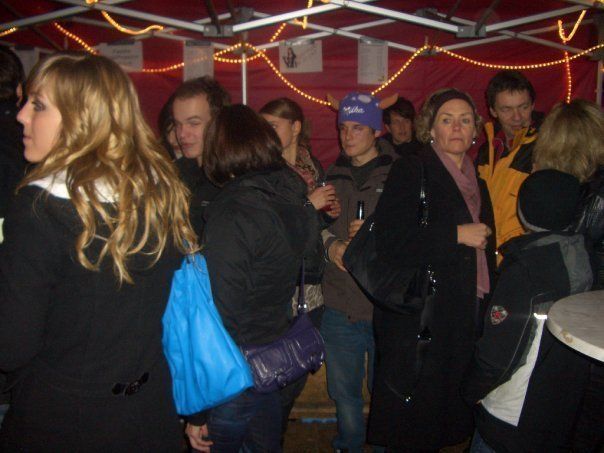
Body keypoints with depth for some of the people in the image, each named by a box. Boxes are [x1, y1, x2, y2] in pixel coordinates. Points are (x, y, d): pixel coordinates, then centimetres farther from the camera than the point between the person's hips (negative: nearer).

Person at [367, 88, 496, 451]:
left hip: (467, 317, 7)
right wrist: (456, 235, -18)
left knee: (449, 416, 14)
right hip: (420, 321, -6)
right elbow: (389, 243, -19)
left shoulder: (477, 181, 15)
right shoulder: (411, 171, -7)